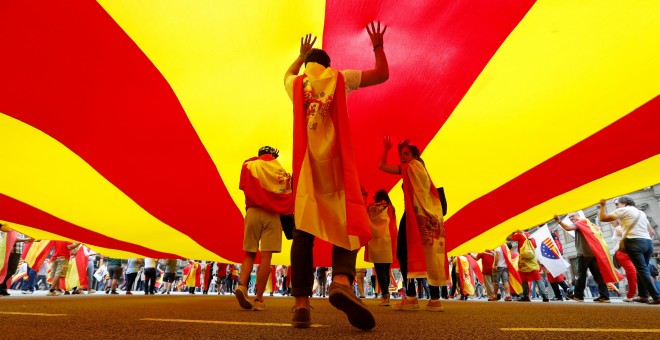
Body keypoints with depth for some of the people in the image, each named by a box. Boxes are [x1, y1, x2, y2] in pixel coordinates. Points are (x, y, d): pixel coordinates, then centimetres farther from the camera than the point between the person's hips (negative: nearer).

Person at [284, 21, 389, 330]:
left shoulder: (297, 84, 18)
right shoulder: (340, 79, 12)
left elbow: (287, 74, 45)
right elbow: (382, 75, 18)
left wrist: (301, 54, 56)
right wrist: (378, 46, 31)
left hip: (306, 162, 2)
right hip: (335, 161, -2)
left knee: (304, 230, -4)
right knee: (346, 223, -1)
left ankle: (301, 302, -12)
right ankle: (341, 280, -27)